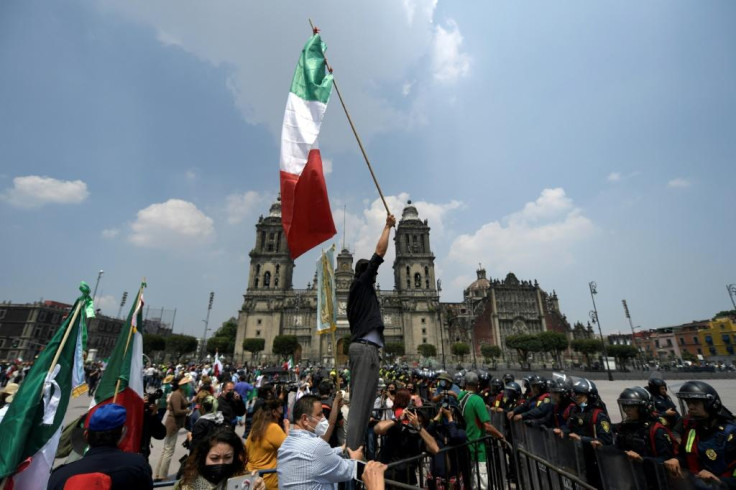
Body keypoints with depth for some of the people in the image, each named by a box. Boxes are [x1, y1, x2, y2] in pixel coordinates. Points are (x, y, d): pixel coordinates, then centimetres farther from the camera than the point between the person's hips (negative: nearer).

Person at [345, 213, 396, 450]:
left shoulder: (356, 291, 23)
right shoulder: (362, 282, 0)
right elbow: (380, 250, -4)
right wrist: (388, 226, 7)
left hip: (359, 346, 9)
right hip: (366, 347, -9)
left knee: (358, 401, 9)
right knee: (361, 401, -11)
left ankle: (352, 449, 11)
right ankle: (353, 451, -11)